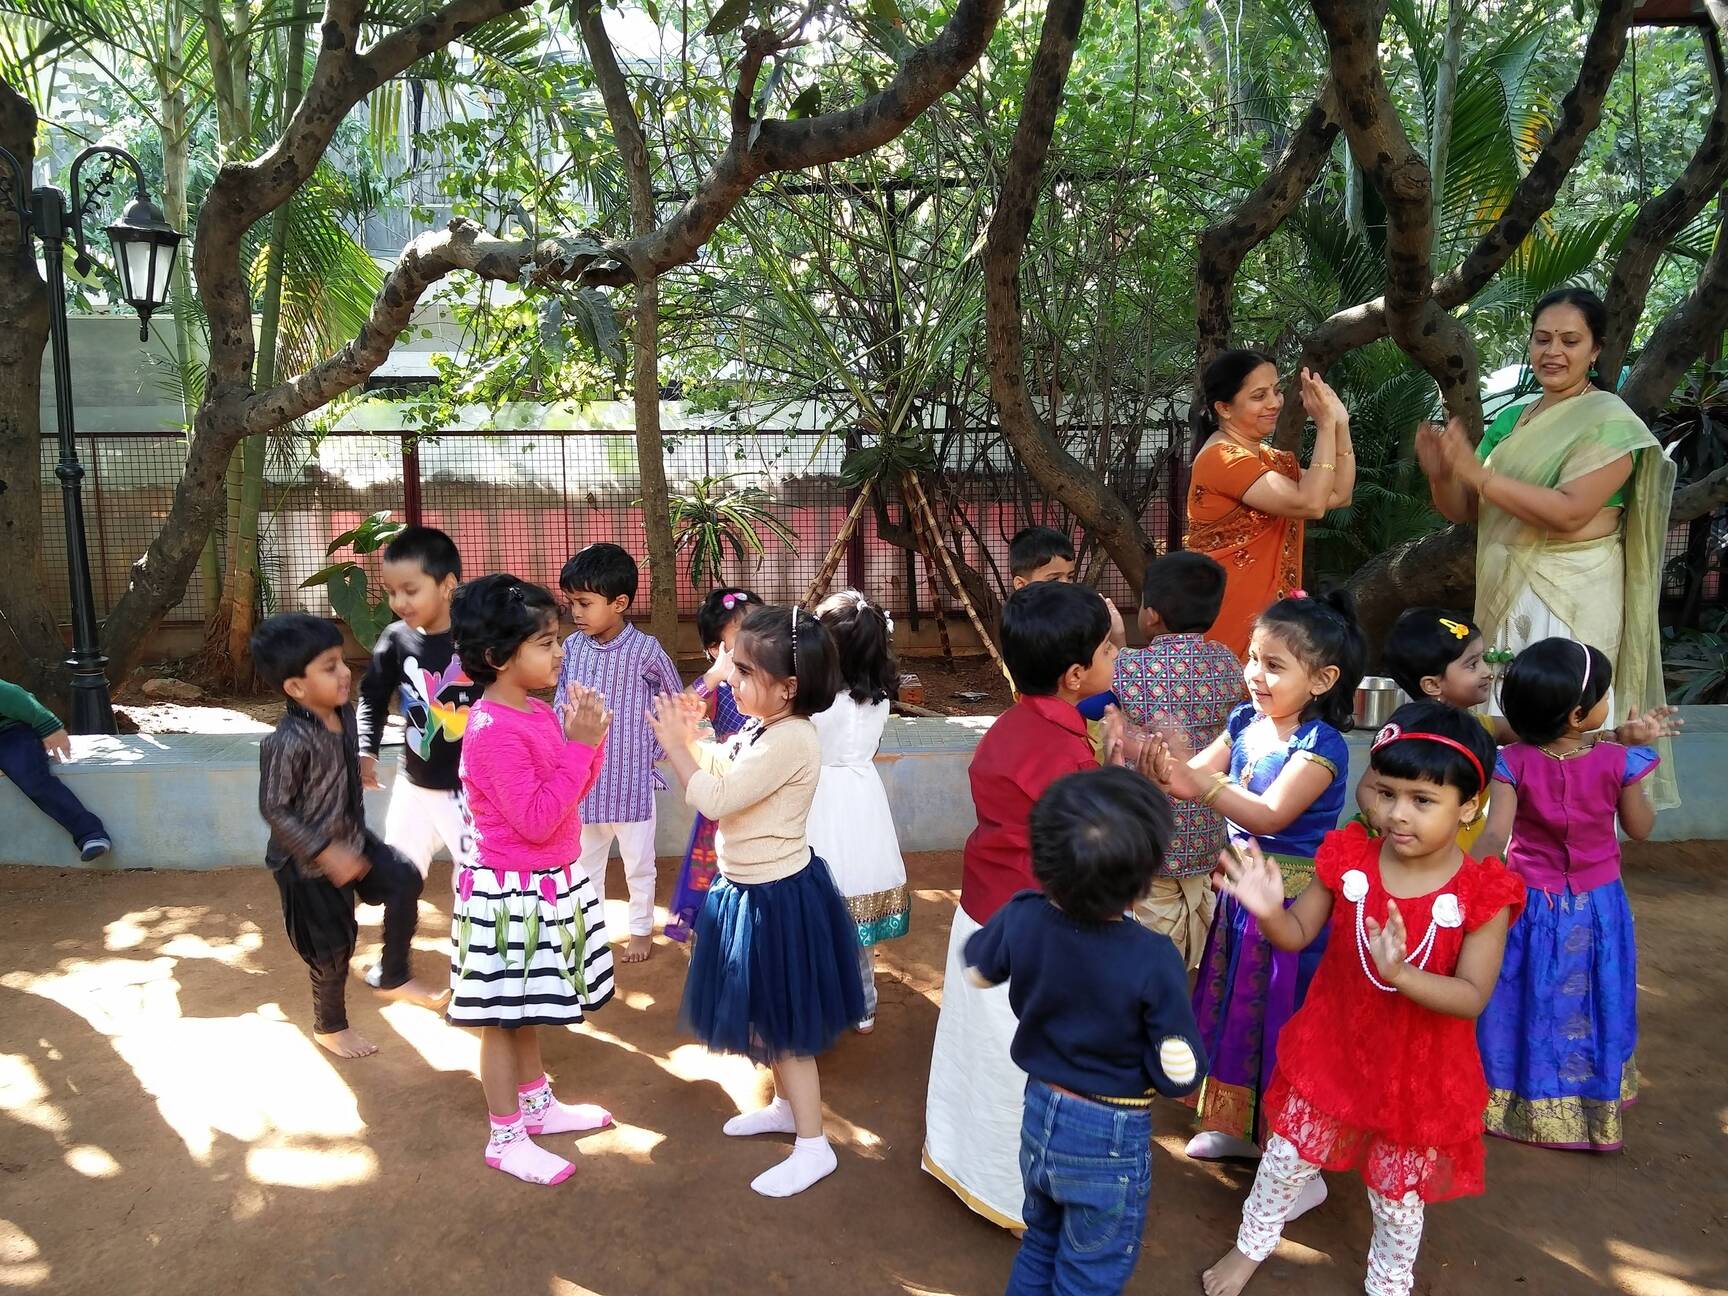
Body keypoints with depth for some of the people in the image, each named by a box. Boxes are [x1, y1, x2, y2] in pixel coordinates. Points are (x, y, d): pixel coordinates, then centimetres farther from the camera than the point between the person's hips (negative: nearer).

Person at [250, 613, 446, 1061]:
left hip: (351, 840, 7)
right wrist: (326, 852, -26)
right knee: (334, 945, 8)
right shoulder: (288, 742, -29)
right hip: (308, 863, -7)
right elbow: (274, 810, -24)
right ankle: (329, 1027, 33)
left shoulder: (344, 714, -4)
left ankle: (393, 978, 13)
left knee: (405, 881, -6)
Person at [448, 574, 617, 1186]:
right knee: (504, 1017, 6)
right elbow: (536, 820, -27)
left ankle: (537, 1105, 39)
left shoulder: (536, 712, 5)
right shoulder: (495, 730, -24)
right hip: (510, 892, -9)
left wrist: (588, 740, -5)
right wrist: (578, 746, -25)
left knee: (526, 1009, 23)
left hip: (544, 885, 9)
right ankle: (505, 1138, 20)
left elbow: (569, 792, 12)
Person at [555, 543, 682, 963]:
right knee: (584, 861, 18)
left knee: (638, 862, 14)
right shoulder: (572, 647, -4)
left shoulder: (645, 651, -14)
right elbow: (560, 704, 4)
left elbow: (676, 702, 1)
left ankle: (641, 928, 34)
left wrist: (660, 749, -2)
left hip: (631, 779, -3)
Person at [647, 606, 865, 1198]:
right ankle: (785, 1106, 44)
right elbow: (722, 771, 14)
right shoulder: (764, 728, 2)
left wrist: (673, 743, -16)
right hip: (754, 889, 10)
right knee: (769, 1017, 24)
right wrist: (691, 736, -1)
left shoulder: (789, 739, -28)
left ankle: (813, 1145, 19)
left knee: (781, 1023, 4)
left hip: (777, 897, -10)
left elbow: (713, 798, -27)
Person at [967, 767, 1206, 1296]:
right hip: (1110, 1140, -4)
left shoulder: (1021, 919, -19)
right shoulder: (1154, 961, -28)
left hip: (1039, 1117, 4)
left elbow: (977, 970, 7)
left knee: (1039, 1246, 30)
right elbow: (1176, 1077, -21)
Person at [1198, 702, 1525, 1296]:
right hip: (1334, 1047, 2)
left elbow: (1472, 997, -22)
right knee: (1289, 1156, 20)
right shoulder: (1348, 857, -14)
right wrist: (1269, 912, -28)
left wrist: (1400, 974, -39)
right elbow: (1299, 934, -5)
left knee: (1400, 1191, 22)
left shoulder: (1482, 892, -21)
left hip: (1420, 1070, -2)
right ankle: (1252, 1243, 47)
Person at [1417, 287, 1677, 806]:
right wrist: (1441, 475, -11)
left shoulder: (1610, 422, -9)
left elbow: (1571, 513, -22)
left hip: (1570, 602, -6)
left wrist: (1478, 474, -24)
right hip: (1505, 593, 7)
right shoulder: (1511, 419, 11)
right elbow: (1464, 510, 10)